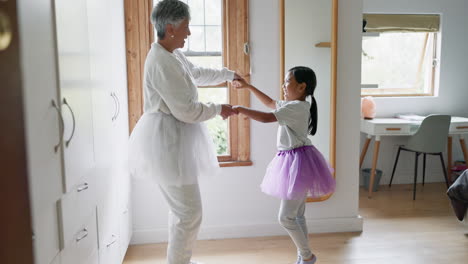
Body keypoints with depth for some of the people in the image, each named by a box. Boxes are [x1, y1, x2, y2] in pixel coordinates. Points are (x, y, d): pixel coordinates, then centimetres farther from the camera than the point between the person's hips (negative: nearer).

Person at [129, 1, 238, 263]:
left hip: (174, 138, 11)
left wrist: (229, 74, 37)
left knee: (182, 208, 21)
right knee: (190, 212, -4)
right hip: (168, 140, -11)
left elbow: (198, 73, 30)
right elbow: (186, 111, -23)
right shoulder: (162, 62, -23)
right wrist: (219, 109, -8)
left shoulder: (173, 55, 9)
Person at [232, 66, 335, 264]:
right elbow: (270, 103, 27)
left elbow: (266, 118, -28)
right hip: (292, 161, 10)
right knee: (297, 216, 15)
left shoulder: (296, 107, -19)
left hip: (298, 161, -10)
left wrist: (240, 109, -20)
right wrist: (248, 86, 28)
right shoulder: (293, 105, 12)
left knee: (285, 217, -5)